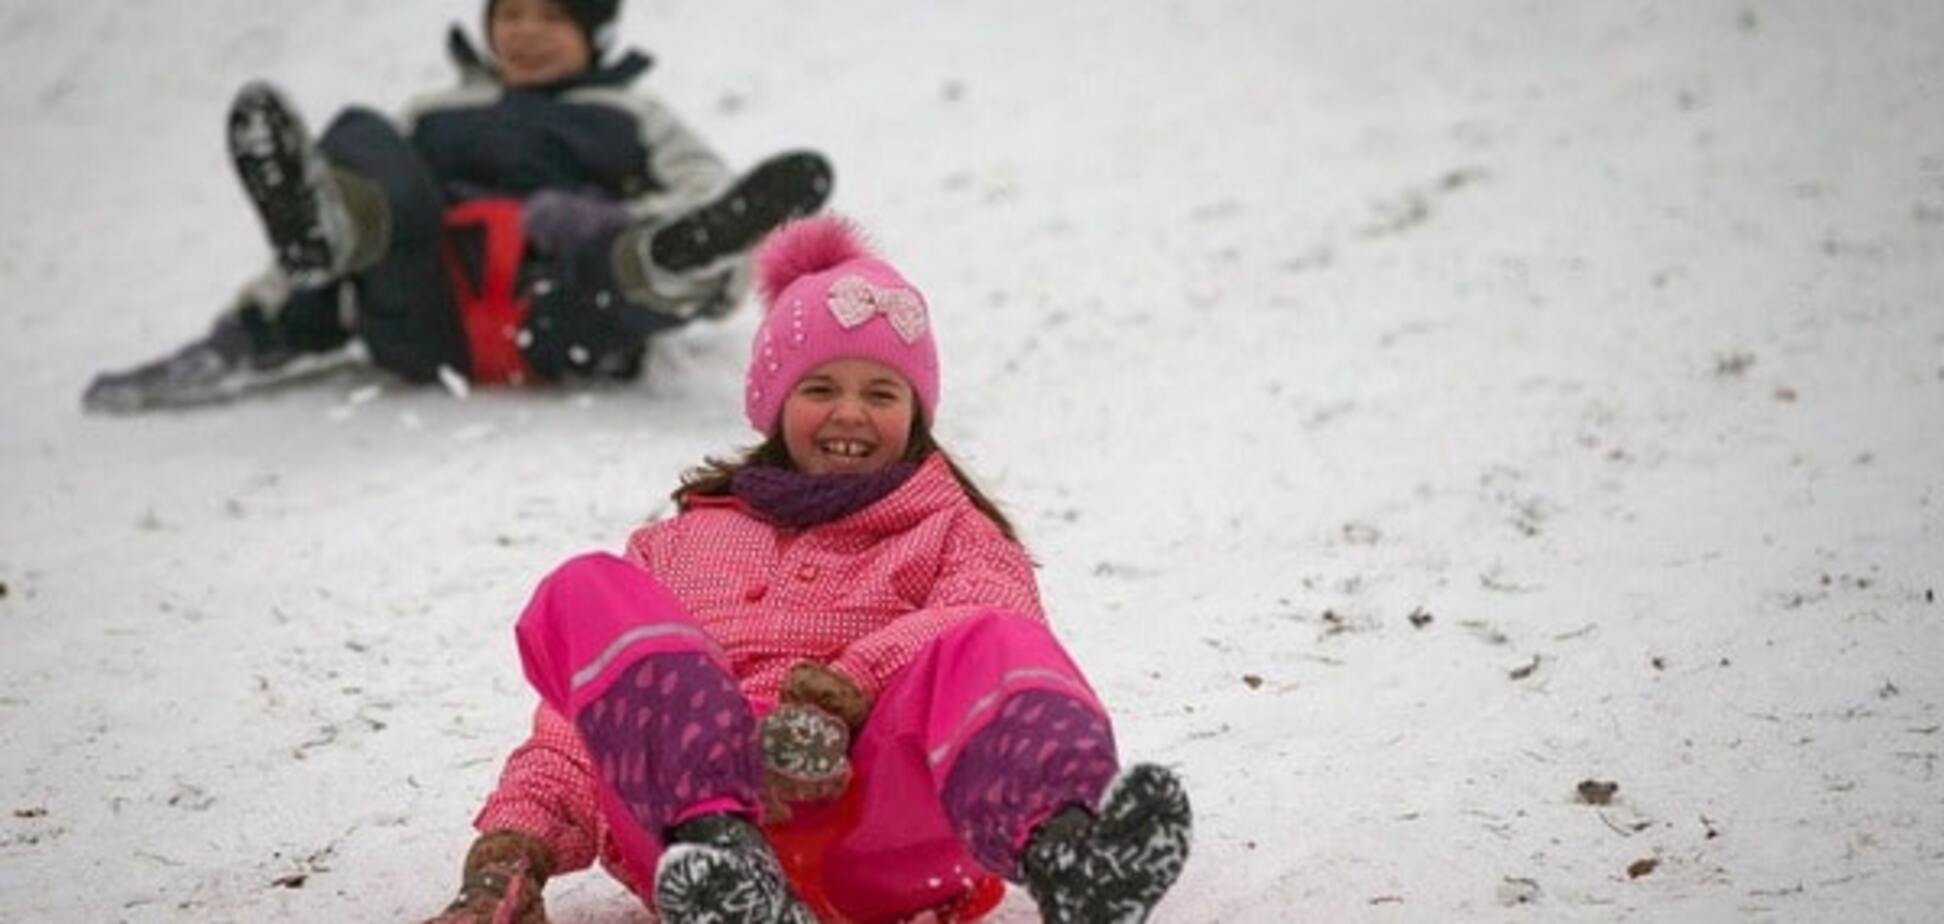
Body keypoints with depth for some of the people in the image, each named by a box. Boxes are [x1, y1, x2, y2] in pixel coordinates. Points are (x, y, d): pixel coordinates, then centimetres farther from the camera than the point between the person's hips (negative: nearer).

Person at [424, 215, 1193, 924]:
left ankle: (1067, 851, -66)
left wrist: (841, 692, -17)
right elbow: (586, 716, 25)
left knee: (995, 642, -30)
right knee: (589, 596, -22)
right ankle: (721, 855, -52)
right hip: (686, 805, 2)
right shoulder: (683, 541, 36)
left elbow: (992, 624, 3)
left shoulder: (954, 530, 29)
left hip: (883, 839, -1)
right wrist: (507, 858, 4)